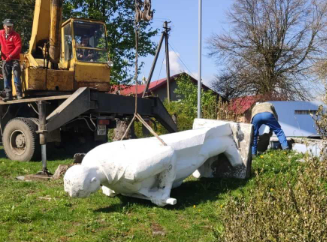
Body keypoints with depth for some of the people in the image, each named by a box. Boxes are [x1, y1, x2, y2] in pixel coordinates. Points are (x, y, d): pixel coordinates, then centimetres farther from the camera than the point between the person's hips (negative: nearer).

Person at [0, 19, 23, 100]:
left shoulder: (15, 35, -8)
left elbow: (18, 47, -17)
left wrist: (11, 55, -27)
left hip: (14, 59, -4)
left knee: (16, 76, -8)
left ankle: (19, 94, -4)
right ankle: (8, 95, 10)